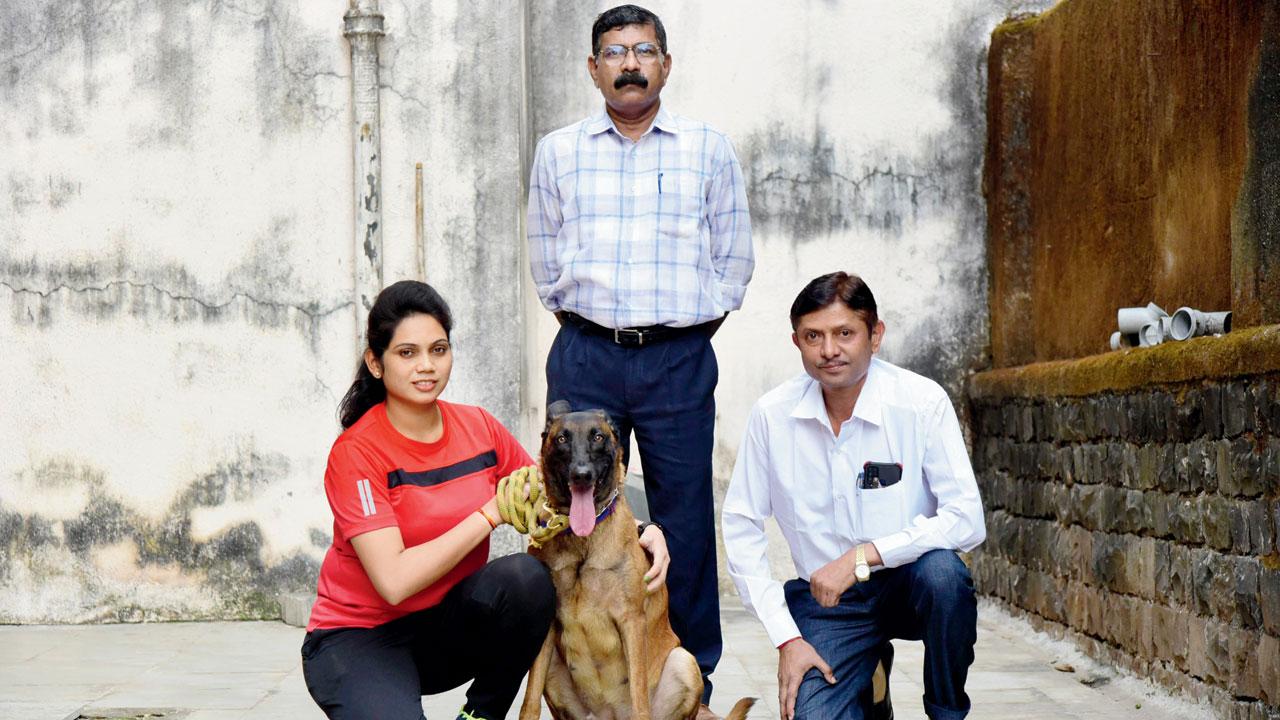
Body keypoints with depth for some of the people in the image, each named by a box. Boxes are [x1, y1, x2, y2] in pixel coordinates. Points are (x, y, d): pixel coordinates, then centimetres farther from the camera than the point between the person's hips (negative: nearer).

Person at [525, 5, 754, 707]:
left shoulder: (709, 149, 7)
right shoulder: (558, 151, 9)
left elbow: (734, 259, 12)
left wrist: (691, 319, 8)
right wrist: (582, 314, 12)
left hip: (680, 360, -1)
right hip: (585, 358, 1)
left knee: (685, 522, 0)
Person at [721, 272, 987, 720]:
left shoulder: (922, 402, -14)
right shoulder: (772, 415, -8)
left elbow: (967, 520, -18)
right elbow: (741, 529, -2)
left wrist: (864, 556, -25)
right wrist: (786, 638, -8)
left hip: (908, 582, -1)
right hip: (824, 598, 1)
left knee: (942, 570, -35)